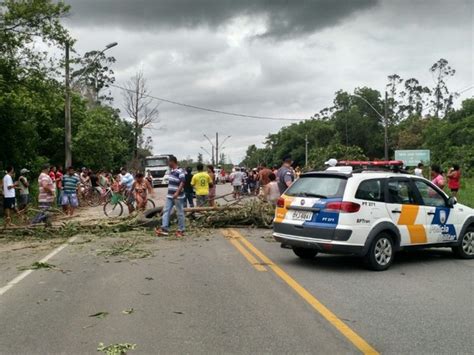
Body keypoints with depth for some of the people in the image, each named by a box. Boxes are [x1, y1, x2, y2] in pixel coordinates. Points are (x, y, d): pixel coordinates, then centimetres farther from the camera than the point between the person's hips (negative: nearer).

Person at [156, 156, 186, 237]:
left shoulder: (180, 171, -14)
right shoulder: (171, 171, 14)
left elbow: (182, 183, -22)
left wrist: (177, 193, -30)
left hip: (178, 196, -9)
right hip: (169, 196, 9)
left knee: (180, 213, 1)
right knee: (166, 211, 1)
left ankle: (181, 230, 8)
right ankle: (164, 228, -1)